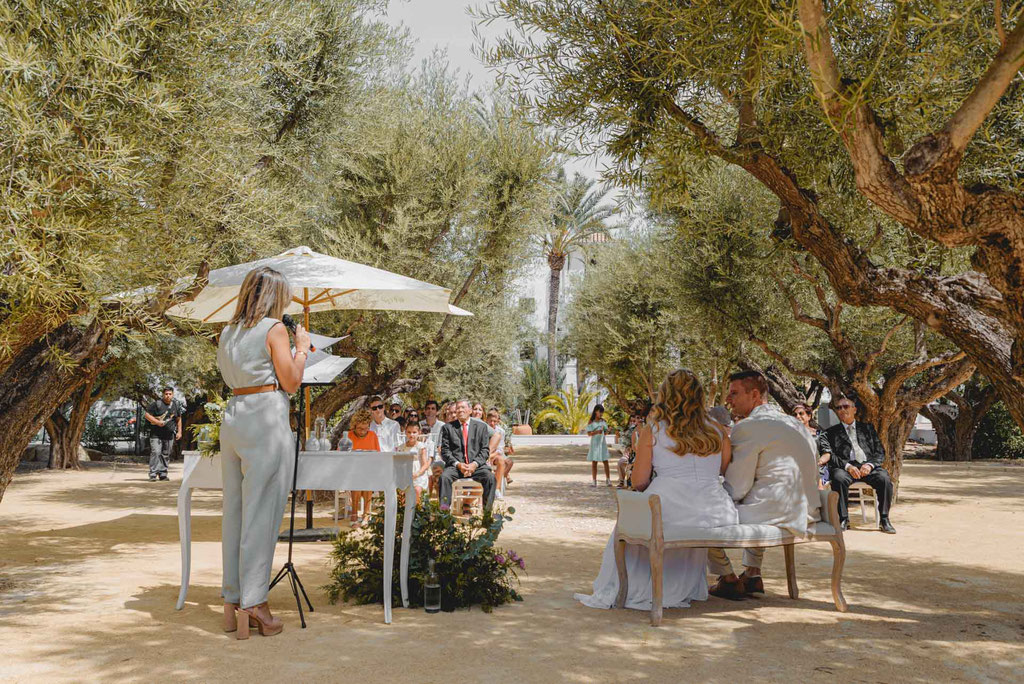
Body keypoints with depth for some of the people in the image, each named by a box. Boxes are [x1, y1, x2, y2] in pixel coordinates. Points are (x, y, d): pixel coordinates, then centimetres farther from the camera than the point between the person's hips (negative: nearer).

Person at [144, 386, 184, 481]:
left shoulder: (176, 405, 9)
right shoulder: (157, 403, -6)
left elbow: (178, 419, 19)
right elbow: (147, 415, -5)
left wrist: (179, 432, 14)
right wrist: (157, 422, -16)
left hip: (169, 435, 4)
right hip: (156, 434, -4)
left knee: (166, 455, 8)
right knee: (155, 453, -13)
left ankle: (163, 474, 15)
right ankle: (153, 474, -12)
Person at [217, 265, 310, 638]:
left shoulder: (228, 331, 16)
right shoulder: (273, 328, -5)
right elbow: (290, 382, -6)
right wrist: (302, 346, 9)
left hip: (232, 417, 7)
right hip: (266, 419, -7)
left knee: (234, 509, 11)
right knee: (262, 512, -5)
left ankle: (232, 600, 16)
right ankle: (254, 602, -4)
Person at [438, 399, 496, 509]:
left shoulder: (481, 427, 14)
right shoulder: (448, 427, 12)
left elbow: (485, 450, 8)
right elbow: (445, 450, 5)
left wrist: (475, 464, -10)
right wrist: (457, 464, -11)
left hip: (476, 466, 0)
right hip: (455, 466, 0)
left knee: (490, 477, -29)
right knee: (444, 477, -31)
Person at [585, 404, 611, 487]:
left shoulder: (603, 421, 7)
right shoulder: (591, 422, -2)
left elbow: (605, 431, 14)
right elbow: (589, 433, -7)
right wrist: (596, 432, -23)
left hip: (602, 442, 2)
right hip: (594, 443, -2)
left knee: (605, 461, 0)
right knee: (594, 462, 2)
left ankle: (608, 480, 7)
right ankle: (594, 481, 7)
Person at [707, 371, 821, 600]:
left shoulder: (746, 428, -12)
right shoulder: (795, 424, 13)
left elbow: (736, 489, -14)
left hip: (773, 514, -9)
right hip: (805, 514, 9)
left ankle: (728, 579, 16)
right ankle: (752, 574, 32)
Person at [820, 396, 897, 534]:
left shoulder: (867, 428, 22)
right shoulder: (832, 432, 17)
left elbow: (880, 452, 14)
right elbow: (830, 455, 3)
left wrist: (870, 465, -7)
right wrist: (847, 466, -15)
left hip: (869, 466, 2)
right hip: (846, 467, -1)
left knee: (884, 478, -30)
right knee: (839, 478, -36)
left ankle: (884, 520, -19)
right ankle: (843, 519, -25)